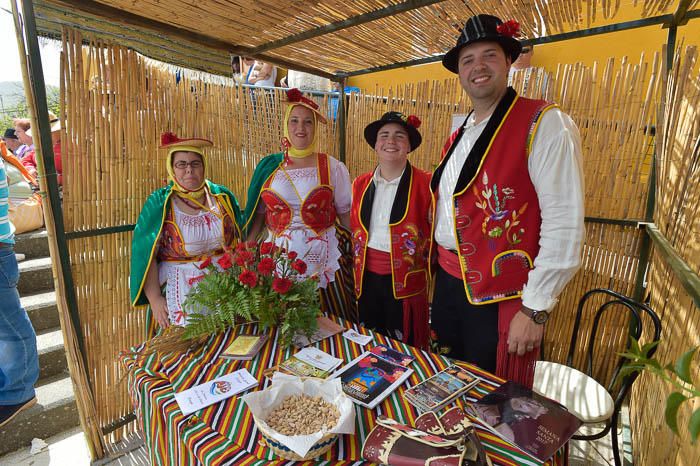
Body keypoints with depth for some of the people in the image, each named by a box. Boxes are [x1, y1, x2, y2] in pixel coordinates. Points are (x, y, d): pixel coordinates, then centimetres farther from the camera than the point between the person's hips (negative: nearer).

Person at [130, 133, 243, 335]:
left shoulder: (223, 197, 5)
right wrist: (154, 299, -10)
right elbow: (145, 253, -5)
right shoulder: (159, 203, -2)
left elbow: (240, 243, 11)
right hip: (181, 290, -2)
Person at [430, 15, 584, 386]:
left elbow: (564, 224, -18)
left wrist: (535, 309, -17)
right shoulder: (458, 135, 10)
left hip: (502, 296, -6)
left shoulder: (544, 124, -12)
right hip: (448, 282, 7)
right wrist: (441, 269, 15)